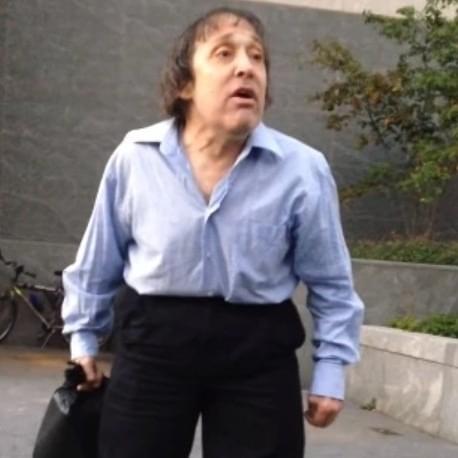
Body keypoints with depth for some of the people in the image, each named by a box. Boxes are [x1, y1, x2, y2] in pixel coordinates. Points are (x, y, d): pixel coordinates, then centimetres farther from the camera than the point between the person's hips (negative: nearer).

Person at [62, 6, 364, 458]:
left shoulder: (303, 169, -10)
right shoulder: (135, 156, -6)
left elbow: (330, 283, 3)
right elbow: (98, 259, 9)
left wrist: (330, 371, 3)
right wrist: (83, 338, 17)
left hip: (258, 351, 0)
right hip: (152, 342, 1)